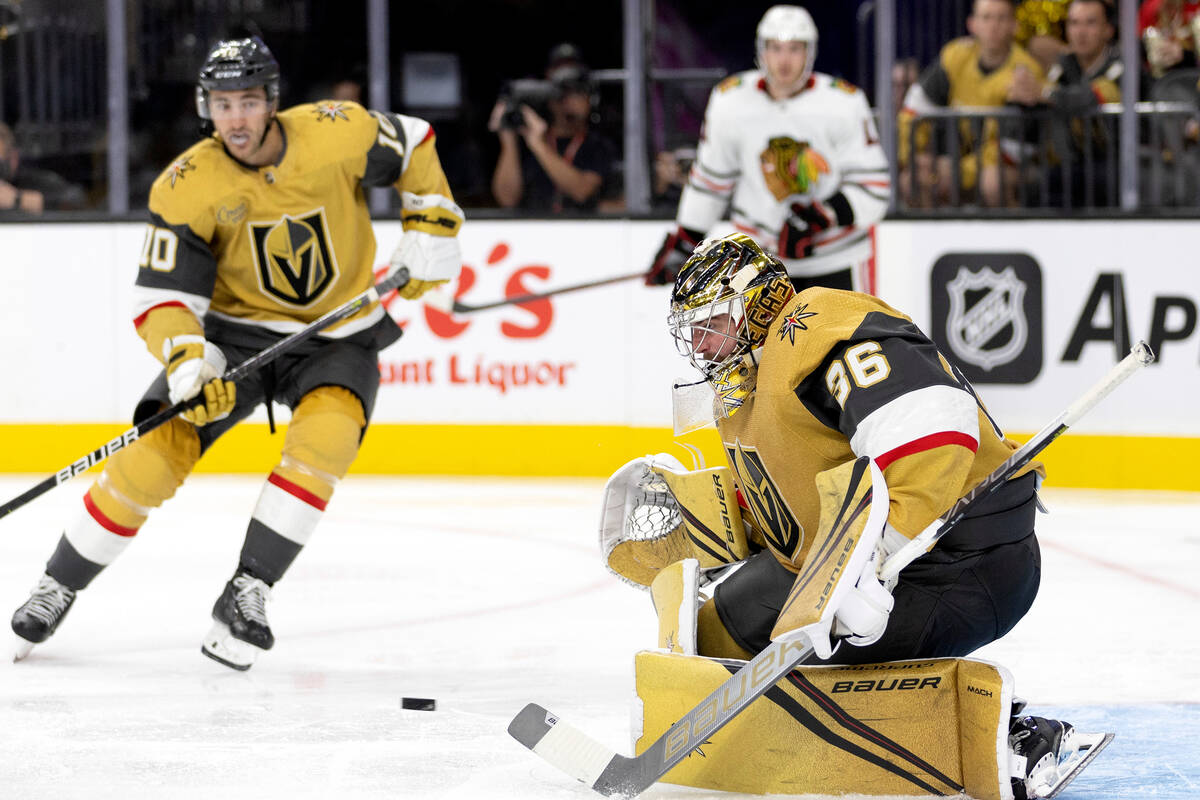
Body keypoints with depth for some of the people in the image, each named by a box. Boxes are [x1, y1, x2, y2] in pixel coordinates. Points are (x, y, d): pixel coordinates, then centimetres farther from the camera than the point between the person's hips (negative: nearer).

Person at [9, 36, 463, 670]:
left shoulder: (338, 134, -17)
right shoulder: (187, 187, -17)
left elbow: (411, 147, 4)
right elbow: (161, 295, -17)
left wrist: (431, 225, -4)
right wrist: (185, 362, -35)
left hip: (338, 337, 0)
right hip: (234, 330, 0)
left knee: (324, 437, -31)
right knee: (153, 455, -13)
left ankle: (246, 596, -23)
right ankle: (58, 587, 7)